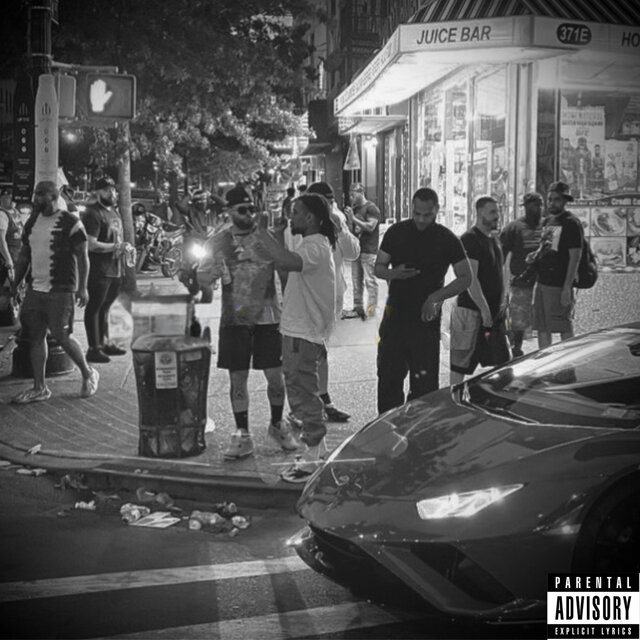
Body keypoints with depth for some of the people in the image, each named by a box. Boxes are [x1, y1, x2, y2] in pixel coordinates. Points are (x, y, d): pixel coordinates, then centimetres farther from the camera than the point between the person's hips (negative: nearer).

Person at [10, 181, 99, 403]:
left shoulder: (70, 222, -8)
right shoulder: (32, 222, 12)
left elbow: (82, 257, -8)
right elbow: (24, 256, 18)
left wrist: (82, 287, -14)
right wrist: (14, 284, 15)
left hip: (60, 290, -7)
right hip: (34, 289, 7)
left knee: (61, 335, -6)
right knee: (35, 336, 6)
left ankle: (88, 374, 17)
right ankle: (39, 388, 13)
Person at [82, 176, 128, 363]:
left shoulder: (114, 210, 16)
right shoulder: (93, 213, -13)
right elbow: (91, 244, -21)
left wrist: (125, 248, 10)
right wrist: (115, 247, -21)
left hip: (115, 268, 9)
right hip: (99, 268, -9)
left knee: (105, 306, 18)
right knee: (94, 307, -4)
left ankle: (105, 342, 28)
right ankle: (94, 348, -2)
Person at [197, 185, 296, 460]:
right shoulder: (219, 241, 2)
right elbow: (202, 279, 4)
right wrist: (220, 267, -15)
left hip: (268, 316, -1)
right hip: (235, 319, 1)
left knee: (275, 376, 3)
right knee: (237, 378, 4)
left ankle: (277, 424, 27)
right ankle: (242, 435, 16)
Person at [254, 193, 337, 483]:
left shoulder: (315, 247, -19)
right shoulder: (314, 245, 16)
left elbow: (286, 262, -38)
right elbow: (287, 269, 20)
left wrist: (261, 234, -26)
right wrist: (279, 237, 13)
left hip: (303, 335, -11)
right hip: (297, 330, 11)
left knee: (303, 394, -4)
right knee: (302, 393, 19)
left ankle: (314, 458, 3)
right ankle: (317, 447, 30)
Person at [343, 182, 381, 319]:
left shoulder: (371, 208, -8)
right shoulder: (354, 209, 17)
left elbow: (370, 227, -18)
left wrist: (354, 218, -18)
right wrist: (349, 220, 1)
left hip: (368, 251, -8)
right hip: (356, 249, 8)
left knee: (370, 281, -6)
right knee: (356, 281, 9)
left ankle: (371, 310, -3)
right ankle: (358, 308, 14)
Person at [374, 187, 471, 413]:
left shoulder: (447, 239, -3)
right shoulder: (396, 232, 3)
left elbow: (465, 278, -2)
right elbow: (378, 268, 9)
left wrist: (437, 296, -15)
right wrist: (394, 273, -14)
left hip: (426, 319, -2)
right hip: (395, 316, 3)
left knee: (424, 382, -2)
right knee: (388, 377, 7)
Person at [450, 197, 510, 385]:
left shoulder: (493, 239, 15)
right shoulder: (469, 239, -14)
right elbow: (470, 279, -20)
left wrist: (502, 301, 9)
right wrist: (484, 309, -20)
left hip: (494, 312, 9)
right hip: (471, 311, -9)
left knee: (501, 362, 13)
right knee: (460, 363, -2)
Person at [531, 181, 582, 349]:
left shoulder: (571, 223, -9)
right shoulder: (547, 222, 16)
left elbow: (575, 257, -14)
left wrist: (567, 288, -19)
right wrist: (535, 254, 5)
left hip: (559, 286, -8)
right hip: (541, 283, 8)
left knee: (564, 329, -3)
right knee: (542, 328, 12)